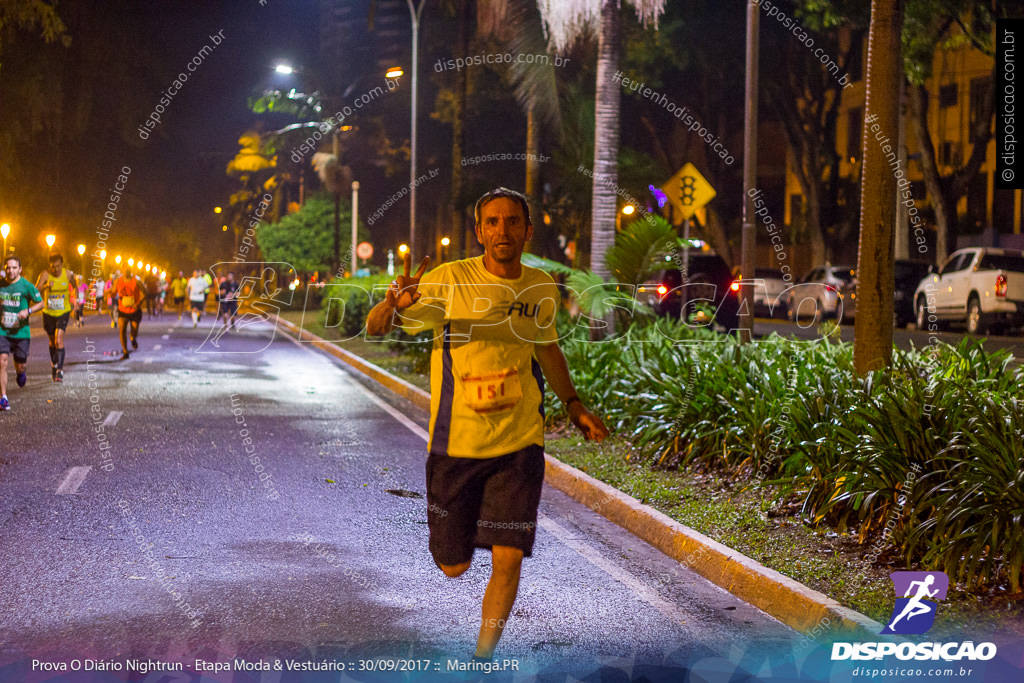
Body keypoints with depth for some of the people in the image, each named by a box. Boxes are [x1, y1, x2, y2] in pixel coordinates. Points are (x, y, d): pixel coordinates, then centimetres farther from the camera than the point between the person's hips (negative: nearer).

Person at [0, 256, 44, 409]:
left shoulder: (26, 286, -7)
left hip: (21, 332, -1)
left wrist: (28, 311, -16)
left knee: (21, 366, 4)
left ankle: (21, 371, 45)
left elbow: (41, 303, 0)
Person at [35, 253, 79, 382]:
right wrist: (46, 286, -42)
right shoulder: (45, 274, -12)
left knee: (59, 339, -17)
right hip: (48, 312, 1)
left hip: (63, 312, -1)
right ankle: (54, 365, 38)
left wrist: (73, 300, 10)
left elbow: (75, 286, 17)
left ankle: (60, 371, -18)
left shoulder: (68, 274, -6)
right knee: (52, 341, 14)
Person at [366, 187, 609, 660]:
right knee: (453, 564, 8)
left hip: (520, 443, 2)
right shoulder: (449, 281, -11)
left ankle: (482, 658, 14)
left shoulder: (542, 287, 2)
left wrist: (573, 406, 16)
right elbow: (374, 329, -12)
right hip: (456, 442, -2)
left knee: (507, 560, -6)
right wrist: (393, 304, -35)